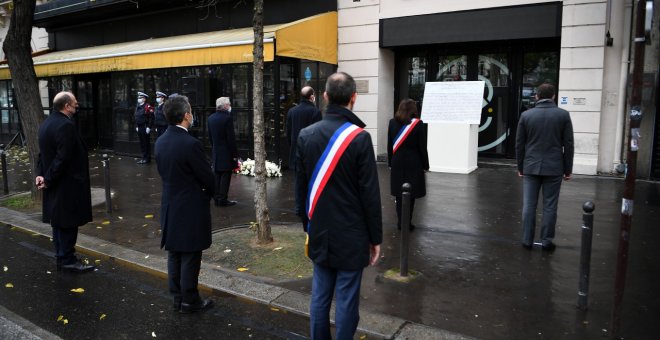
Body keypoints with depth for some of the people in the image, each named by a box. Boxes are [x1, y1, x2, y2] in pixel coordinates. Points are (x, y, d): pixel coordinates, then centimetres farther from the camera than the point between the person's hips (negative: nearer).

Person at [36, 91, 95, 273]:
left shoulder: (46, 123, 11)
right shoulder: (66, 125, -21)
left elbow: (43, 152, 12)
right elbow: (63, 158, -24)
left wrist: (41, 174, 3)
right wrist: (48, 179, -15)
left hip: (55, 183, 10)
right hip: (67, 184, -10)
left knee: (59, 221, 16)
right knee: (68, 223, 0)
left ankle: (62, 257, 26)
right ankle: (68, 260, 9)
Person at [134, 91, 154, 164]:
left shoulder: (147, 107, -11)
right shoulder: (137, 107, 14)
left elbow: (151, 118, -16)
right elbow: (136, 118, 21)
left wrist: (149, 127, -18)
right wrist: (136, 126, 16)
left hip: (145, 128, -8)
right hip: (139, 128, 8)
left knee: (146, 143, -2)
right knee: (141, 143, 12)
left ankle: (147, 159, 4)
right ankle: (144, 158, 19)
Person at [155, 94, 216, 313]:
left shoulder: (161, 142, 2)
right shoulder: (191, 144, -22)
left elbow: (164, 172, 9)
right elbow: (207, 178, -15)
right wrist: (208, 193, 5)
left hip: (170, 207, 8)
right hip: (191, 209, -8)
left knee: (174, 255, 16)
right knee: (190, 257, 4)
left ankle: (178, 297, 27)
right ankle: (189, 301, 16)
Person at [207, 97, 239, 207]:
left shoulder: (211, 118, 5)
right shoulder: (227, 117, -16)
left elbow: (210, 136, 11)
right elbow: (231, 138, -17)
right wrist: (235, 154, -11)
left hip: (215, 152, 7)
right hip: (226, 152, -7)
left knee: (217, 175, 12)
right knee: (226, 176, 0)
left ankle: (217, 198, 18)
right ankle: (223, 200, 3)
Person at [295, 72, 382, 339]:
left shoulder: (306, 135, 0)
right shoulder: (359, 137, -15)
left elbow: (301, 187, 6)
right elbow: (370, 194, -12)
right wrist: (375, 238, -3)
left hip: (319, 234, 5)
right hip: (351, 235, -5)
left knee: (319, 297, 15)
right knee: (346, 301, 6)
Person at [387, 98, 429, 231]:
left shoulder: (392, 122, 1)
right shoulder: (418, 123, -8)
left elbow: (390, 145, 5)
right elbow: (422, 147, -6)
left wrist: (390, 162, 14)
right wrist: (425, 165, 3)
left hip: (397, 162, 3)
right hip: (413, 163, -3)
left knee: (399, 193, 9)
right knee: (411, 193, 4)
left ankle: (400, 222, 12)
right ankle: (407, 222, 7)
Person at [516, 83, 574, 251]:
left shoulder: (526, 115, 0)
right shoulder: (563, 115, -2)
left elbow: (519, 144, 3)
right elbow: (568, 145, -1)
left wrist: (520, 167, 13)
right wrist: (568, 169, 7)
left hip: (531, 167, 1)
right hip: (554, 168, -1)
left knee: (529, 205, 6)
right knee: (549, 206, 6)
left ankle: (527, 240, 10)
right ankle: (546, 241, 11)